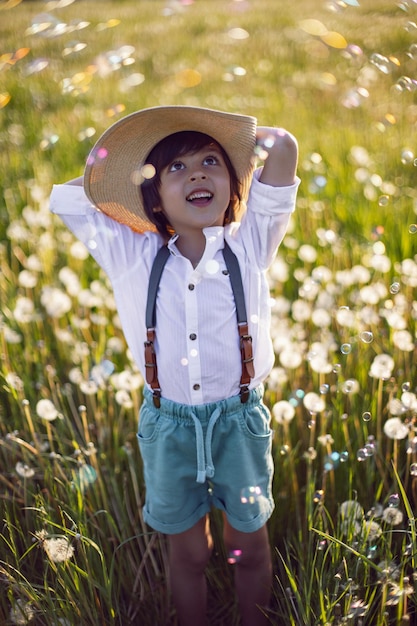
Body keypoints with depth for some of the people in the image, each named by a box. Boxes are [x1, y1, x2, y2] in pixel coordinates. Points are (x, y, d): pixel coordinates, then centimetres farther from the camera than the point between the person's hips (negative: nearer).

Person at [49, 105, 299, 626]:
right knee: (188, 551, 18)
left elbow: (282, 145, -12)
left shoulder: (250, 246, -6)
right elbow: (63, 198, 3)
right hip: (167, 422, 1)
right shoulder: (132, 259, -3)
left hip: (241, 419, 0)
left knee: (249, 543, 20)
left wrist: (220, 137, 3)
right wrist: (113, 163, 5)